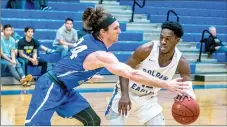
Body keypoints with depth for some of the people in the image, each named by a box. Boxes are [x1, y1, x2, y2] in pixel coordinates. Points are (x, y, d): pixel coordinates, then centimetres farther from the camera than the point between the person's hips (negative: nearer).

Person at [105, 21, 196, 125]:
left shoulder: (181, 62, -16)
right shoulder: (146, 50, -25)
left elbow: (188, 87, -10)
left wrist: (188, 95, -36)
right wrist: (124, 95, -30)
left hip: (148, 99, 4)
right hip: (125, 93, -3)